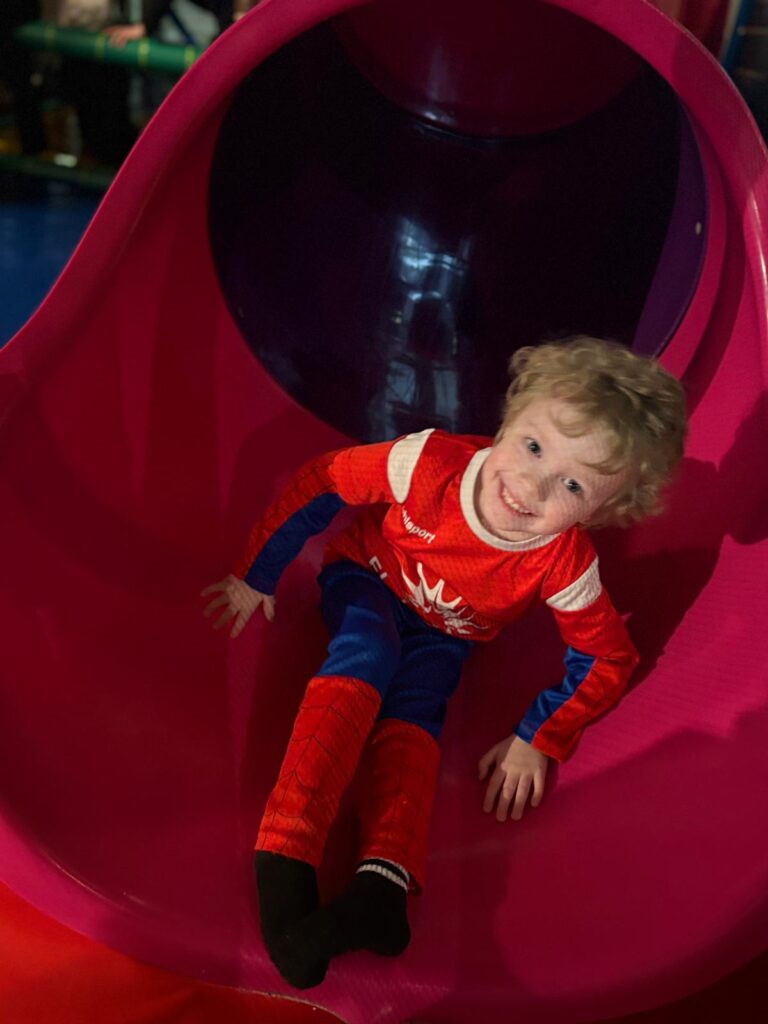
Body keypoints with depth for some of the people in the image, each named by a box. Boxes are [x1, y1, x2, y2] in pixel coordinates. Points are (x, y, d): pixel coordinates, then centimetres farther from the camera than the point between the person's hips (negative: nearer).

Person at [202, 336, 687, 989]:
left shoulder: (565, 565, -30)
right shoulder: (433, 463, -36)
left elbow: (610, 658, -14)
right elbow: (320, 482, -22)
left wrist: (539, 740, -19)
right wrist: (255, 575, -13)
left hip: (444, 635, 2)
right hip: (367, 578, -2)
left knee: (415, 711, -25)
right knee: (365, 662, -30)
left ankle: (384, 885, -36)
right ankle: (284, 863, -37)